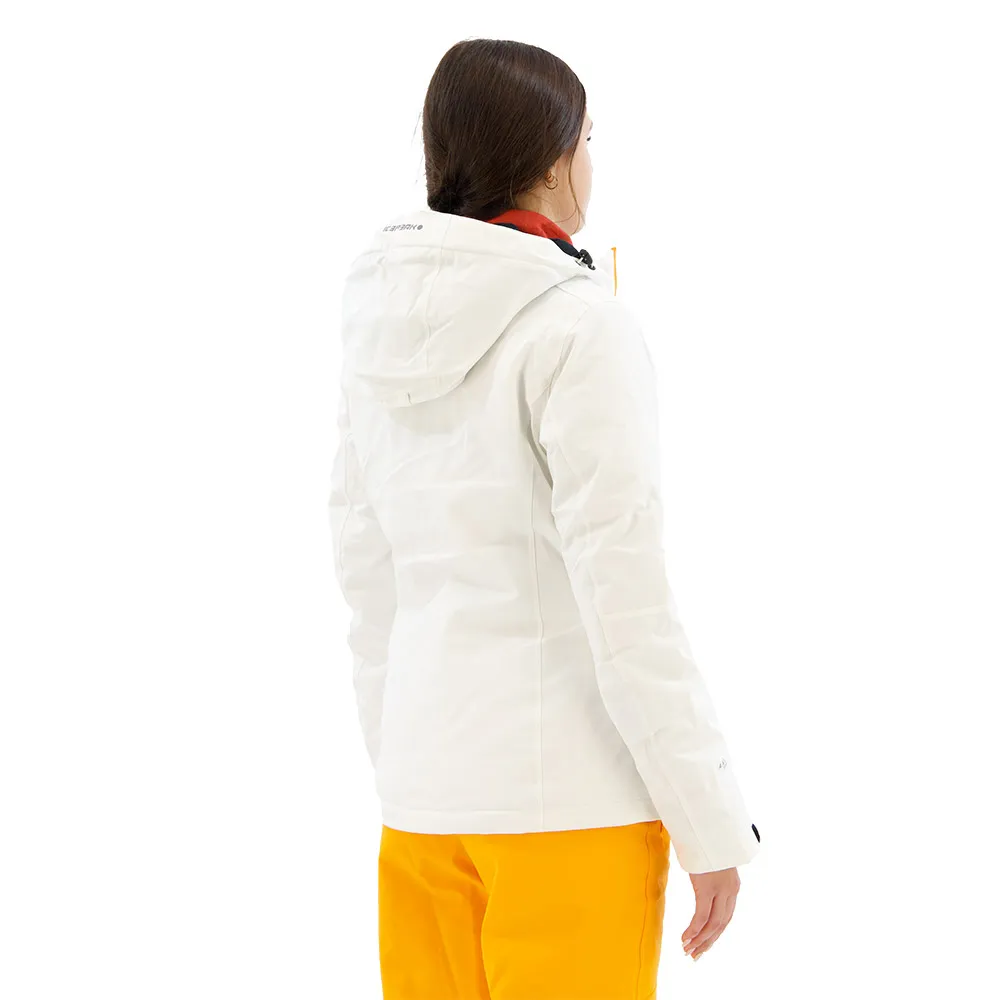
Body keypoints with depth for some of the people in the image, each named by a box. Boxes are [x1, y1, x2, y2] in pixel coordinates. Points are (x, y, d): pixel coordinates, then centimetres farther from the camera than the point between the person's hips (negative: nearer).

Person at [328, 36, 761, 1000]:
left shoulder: (387, 331, 7)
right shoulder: (577, 323, -14)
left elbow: (367, 569, 12)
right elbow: (622, 590, -17)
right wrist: (712, 821, -11)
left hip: (428, 777, 7)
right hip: (570, 788, -7)